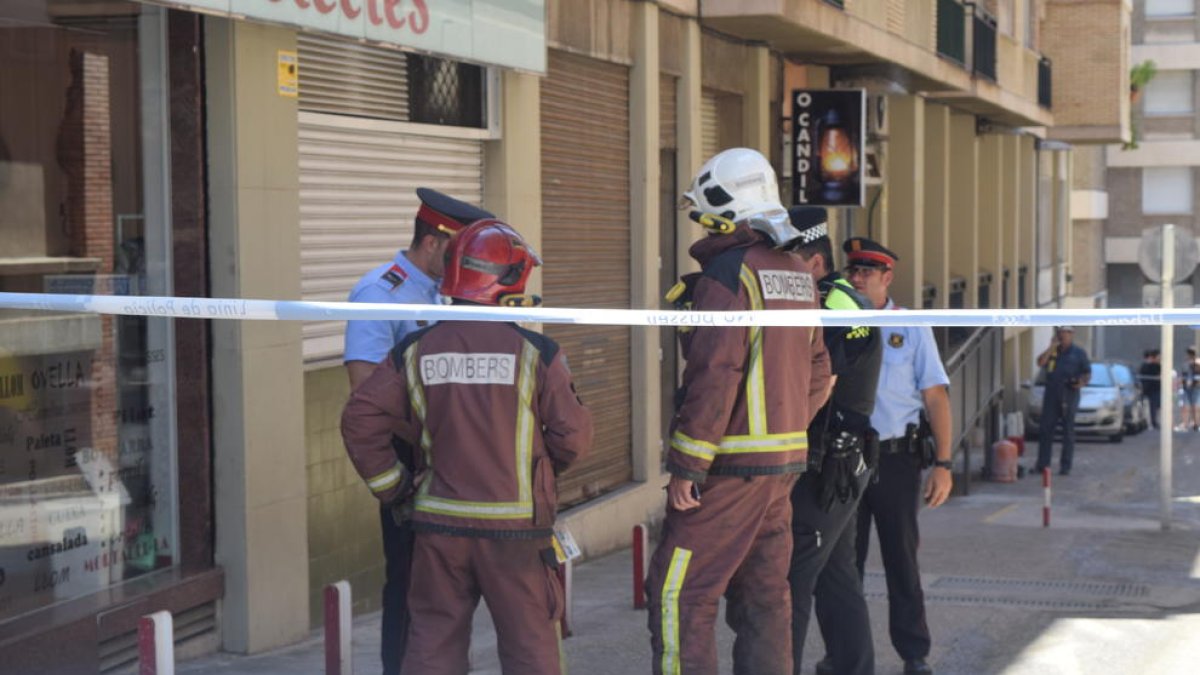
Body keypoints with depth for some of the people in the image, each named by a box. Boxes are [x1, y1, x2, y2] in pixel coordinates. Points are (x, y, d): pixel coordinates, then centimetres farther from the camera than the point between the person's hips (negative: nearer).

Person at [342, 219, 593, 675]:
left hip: (439, 524, 3)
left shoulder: (417, 351, -1)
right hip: (514, 525, -2)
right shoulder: (533, 353, -9)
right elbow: (573, 436, -7)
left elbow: (360, 419, -3)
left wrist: (390, 487, 7)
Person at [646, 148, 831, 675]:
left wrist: (686, 464, -17)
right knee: (763, 596, 14)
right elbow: (817, 374, 17)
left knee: (678, 595, -5)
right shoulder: (798, 276, 13)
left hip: (731, 467, -9)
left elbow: (715, 375, -20)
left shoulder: (728, 273, -13)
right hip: (784, 462, 9)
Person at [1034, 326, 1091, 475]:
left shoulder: (1078, 353, 7)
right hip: (1051, 394, 3)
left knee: (1068, 431, 0)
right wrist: (1052, 347, -4)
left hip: (1069, 395, -3)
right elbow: (1040, 362, 1)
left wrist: (1082, 382, -16)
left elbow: (1087, 372, 4)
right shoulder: (1053, 351, 15)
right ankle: (1041, 465, 2)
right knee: (1046, 430, 0)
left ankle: (1065, 466, 3)